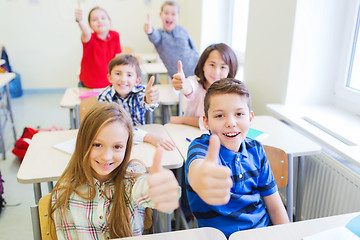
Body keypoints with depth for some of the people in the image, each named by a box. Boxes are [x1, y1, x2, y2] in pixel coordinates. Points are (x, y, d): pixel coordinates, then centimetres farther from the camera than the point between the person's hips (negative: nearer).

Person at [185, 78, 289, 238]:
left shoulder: (255, 149, 2)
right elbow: (196, 167, -40)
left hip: (263, 226, 6)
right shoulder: (200, 146, -13)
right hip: (221, 234, -5)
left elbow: (274, 206, 8)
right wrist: (201, 179, -63)